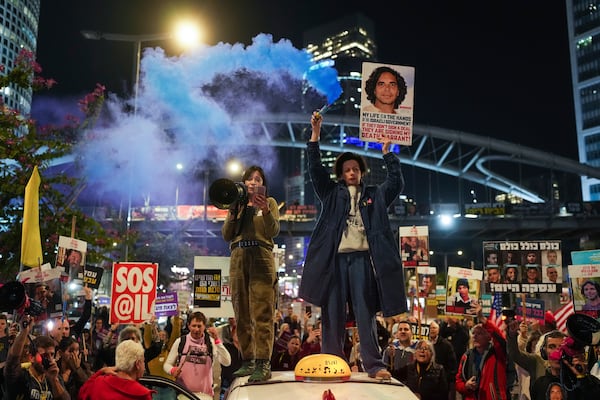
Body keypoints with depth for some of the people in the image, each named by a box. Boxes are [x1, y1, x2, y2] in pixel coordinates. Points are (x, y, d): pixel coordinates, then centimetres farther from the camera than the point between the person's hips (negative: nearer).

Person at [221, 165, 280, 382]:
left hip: (261, 258, -4)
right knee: (242, 313, 4)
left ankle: (263, 364, -13)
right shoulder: (237, 204, 20)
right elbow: (226, 235, 11)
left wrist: (265, 211, -19)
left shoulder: (269, 202, 11)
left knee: (262, 313, -10)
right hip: (238, 259, 4)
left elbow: (273, 231, -4)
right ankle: (248, 360, 10)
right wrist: (233, 213, -3)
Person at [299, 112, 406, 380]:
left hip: (363, 258, 0)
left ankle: (374, 365, 1)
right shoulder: (332, 193, 15)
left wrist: (387, 151, 6)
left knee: (365, 313, -1)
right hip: (335, 257, 0)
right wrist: (316, 132, 0)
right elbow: (315, 170, 6)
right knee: (333, 313, 2)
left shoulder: (375, 195, 18)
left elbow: (396, 183, 7)